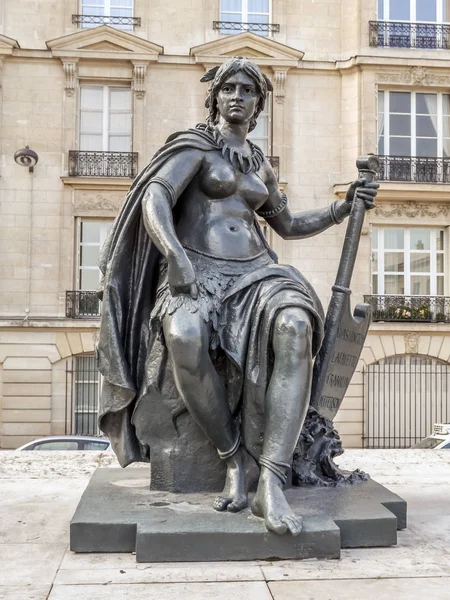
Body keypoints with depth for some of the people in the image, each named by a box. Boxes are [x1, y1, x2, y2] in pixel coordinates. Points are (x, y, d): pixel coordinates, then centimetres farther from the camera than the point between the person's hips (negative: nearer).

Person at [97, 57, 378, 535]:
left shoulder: (259, 165, 25)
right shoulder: (195, 145, 7)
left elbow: (288, 225, 35)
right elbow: (154, 199, -9)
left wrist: (342, 208, 24)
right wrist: (176, 255, -26)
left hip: (254, 272, 4)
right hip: (195, 274, -4)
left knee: (295, 325, -34)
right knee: (184, 336, -41)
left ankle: (270, 483, -37)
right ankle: (236, 459, -20)